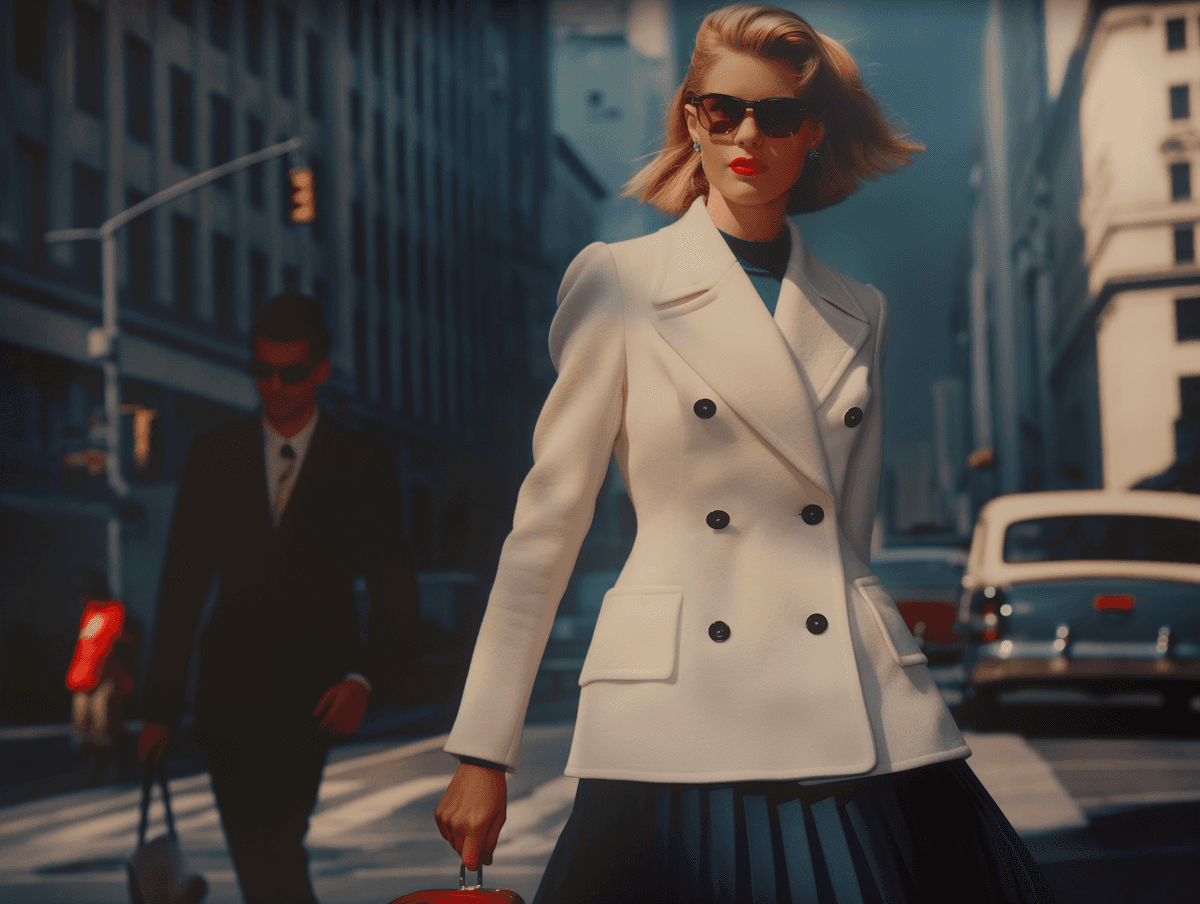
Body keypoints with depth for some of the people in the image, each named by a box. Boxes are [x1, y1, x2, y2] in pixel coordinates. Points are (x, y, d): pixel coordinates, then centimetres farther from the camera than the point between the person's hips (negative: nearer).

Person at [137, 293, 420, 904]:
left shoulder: (362, 467, 3)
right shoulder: (213, 458, 8)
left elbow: (394, 593, 2)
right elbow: (181, 585, 8)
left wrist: (365, 678, -15)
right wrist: (160, 707, 4)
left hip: (311, 694, -2)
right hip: (229, 688, 2)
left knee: (270, 846, -15)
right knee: (256, 855, 2)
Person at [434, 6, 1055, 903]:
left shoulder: (859, 314, 13)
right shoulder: (619, 283, 2)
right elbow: (549, 517, 1)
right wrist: (482, 753, -1)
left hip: (858, 722, 3)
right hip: (680, 730, -3)